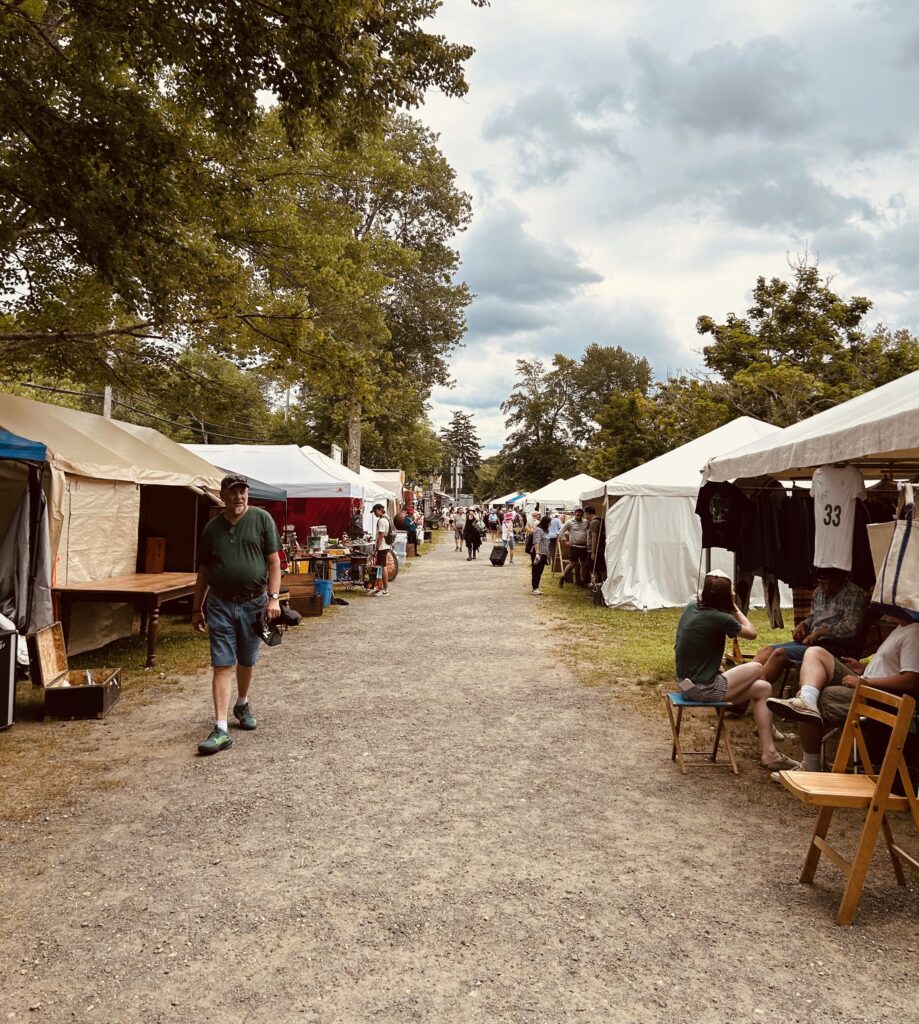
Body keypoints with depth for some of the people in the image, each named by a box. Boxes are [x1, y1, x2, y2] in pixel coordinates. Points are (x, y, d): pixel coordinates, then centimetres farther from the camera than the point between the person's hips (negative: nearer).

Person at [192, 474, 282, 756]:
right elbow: (203, 571, 12)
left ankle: (242, 704, 41)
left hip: (254, 603, -1)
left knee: (246, 661, 16)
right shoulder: (213, 527, 6)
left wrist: (274, 597, -13)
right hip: (220, 605, 1)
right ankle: (221, 729, -5)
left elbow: (274, 561, -4)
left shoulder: (262, 519, -2)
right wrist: (197, 609, 12)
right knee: (222, 665, -4)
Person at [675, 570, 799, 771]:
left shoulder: (691, 607, 2)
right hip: (703, 690, -8)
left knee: (763, 688, 12)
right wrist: (734, 606, 5)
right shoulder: (720, 618, -20)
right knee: (757, 669, 7)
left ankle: (768, 754, 14)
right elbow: (752, 633, -1)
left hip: (687, 684, 8)